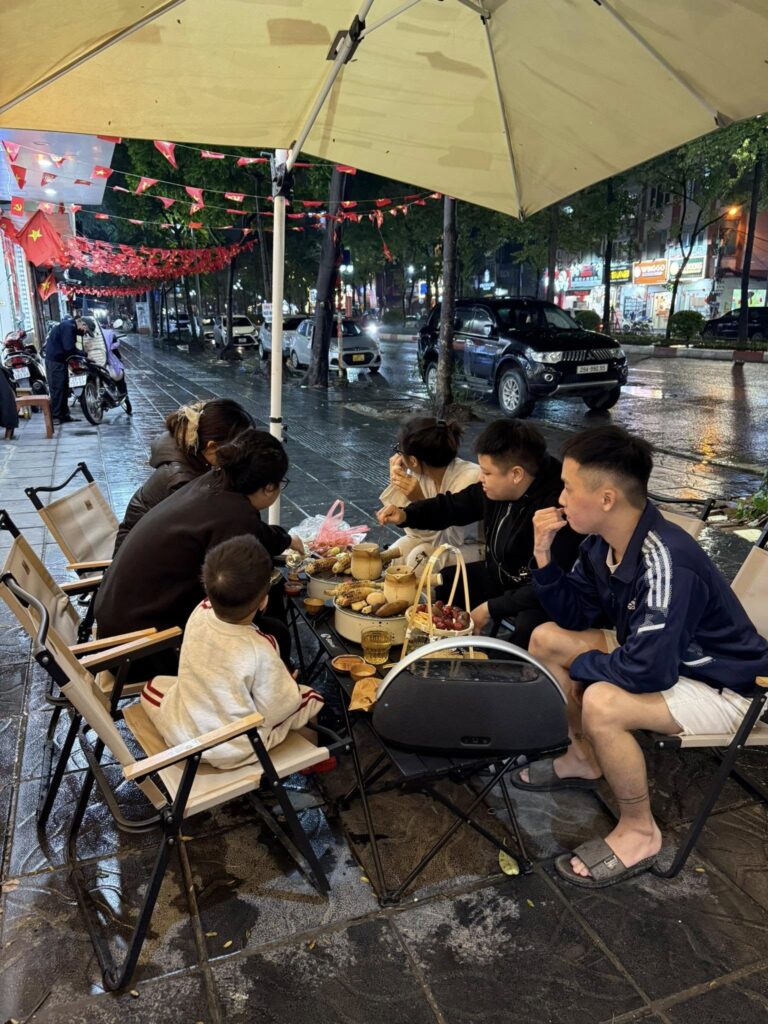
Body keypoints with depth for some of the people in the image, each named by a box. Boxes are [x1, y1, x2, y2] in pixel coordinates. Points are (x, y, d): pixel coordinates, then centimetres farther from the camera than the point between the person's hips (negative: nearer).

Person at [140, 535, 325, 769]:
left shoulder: (199, 613, -17)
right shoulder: (260, 650, -29)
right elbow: (275, 710, -17)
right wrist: (287, 684, 1)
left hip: (180, 733, 4)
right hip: (233, 749, -3)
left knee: (153, 686, 30)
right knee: (309, 696, 13)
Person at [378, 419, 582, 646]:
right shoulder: (495, 489, -10)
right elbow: (452, 506, 8)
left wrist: (491, 608, -24)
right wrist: (405, 515, -7)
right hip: (498, 577, 8)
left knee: (529, 627, -36)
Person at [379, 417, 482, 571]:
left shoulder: (470, 478, -30)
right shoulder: (417, 472, -13)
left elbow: (452, 541, -27)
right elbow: (419, 532, -9)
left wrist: (420, 500, -35)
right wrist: (397, 486, -18)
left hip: (475, 547, -6)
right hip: (440, 538, 6)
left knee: (419, 557, -25)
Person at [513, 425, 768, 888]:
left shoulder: (665, 563, -35)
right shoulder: (605, 540, -8)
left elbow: (647, 671, -36)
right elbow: (573, 616, 0)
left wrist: (579, 667, -17)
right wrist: (544, 557, -16)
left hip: (719, 686, -9)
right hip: (656, 655, 9)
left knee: (601, 702, -33)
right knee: (546, 639, 4)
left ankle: (639, 833, -7)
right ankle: (582, 759, 20)